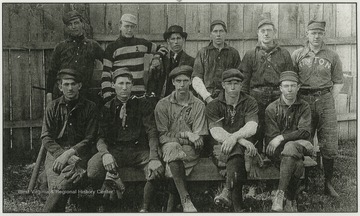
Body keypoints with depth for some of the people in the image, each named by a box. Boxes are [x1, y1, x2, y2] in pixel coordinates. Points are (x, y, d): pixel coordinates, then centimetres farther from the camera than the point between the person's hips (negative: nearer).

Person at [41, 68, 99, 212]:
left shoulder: (89, 107, 7)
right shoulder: (53, 107, 12)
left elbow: (89, 139, 2)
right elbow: (46, 137, 5)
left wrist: (69, 153, -13)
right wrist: (62, 154, -12)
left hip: (79, 153, -1)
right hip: (55, 154, 1)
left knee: (64, 183, -30)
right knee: (56, 188, -26)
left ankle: (48, 212, -17)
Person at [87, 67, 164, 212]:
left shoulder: (143, 104, 7)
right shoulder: (107, 108, 11)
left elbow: (152, 132, -3)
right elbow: (101, 137, 3)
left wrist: (154, 158, -21)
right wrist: (105, 153, -22)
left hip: (139, 150, -1)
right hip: (114, 150, 1)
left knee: (157, 168, -32)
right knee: (93, 169, -29)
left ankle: (145, 208, -7)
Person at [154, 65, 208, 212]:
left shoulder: (198, 105, 4)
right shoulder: (163, 105, 4)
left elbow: (198, 140, -1)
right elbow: (162, 136, -3)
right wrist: (186, 135, -12)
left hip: (190, 150, 1)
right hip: (170, 145, -1)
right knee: (172, 147, -35)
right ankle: (185, 199, -34)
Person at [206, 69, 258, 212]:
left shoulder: (250, 103, 6)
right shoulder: (213, 106, 4)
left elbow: (251, 128, -12)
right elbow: (216, 133, -12)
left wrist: (234, 137, -34)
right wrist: (242, 141, -27)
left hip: (244, 147, 2)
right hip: (221, 149, -2)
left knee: (236, 149, -33)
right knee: (236, 149, -35)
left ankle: (227, 192, -42)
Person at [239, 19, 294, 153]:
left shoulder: (284, 54, 12)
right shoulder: (250, 55, 10)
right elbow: (244, 81, 6)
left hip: (278, 98, 1)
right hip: (257, 98, 0)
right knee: (256, 134, 0)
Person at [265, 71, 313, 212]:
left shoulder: (304, 107, 8)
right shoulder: (271, 109, 4)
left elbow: (305, 132, -5)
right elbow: (271, 137, -3)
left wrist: (282, 137, -18)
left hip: (299, 145, 2)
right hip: (277, 150, -2)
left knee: (290, 148, -36)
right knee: (298, 164, -34)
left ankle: (280, 193, -28)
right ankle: (291, 201, -22)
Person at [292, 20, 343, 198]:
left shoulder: (332, 56, 9)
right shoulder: (297, 55, 7)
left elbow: (338, 82, 12)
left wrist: (330, 100, 2)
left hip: (325, 100, 1)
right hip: (303, 101, 0)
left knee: (329, 145, 0)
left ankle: (328, 183, 13)